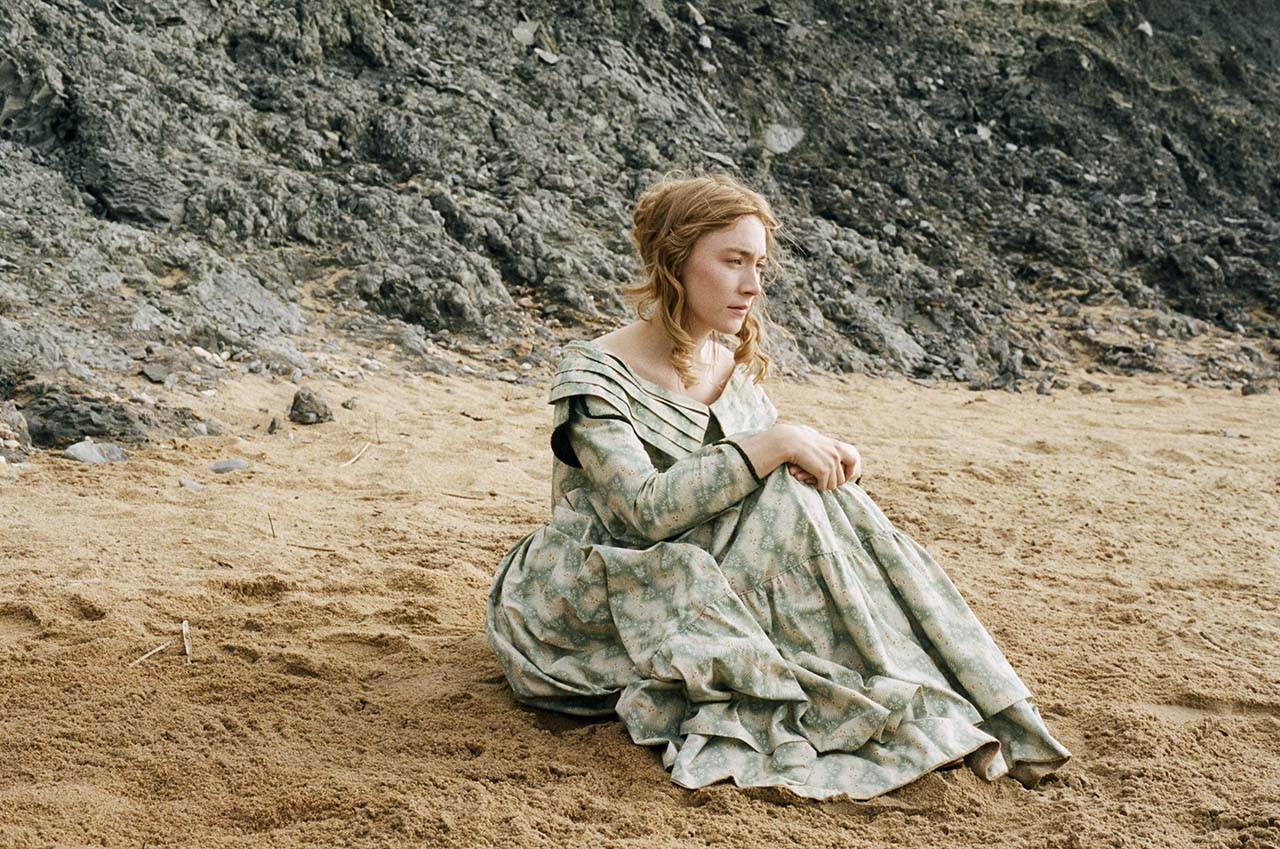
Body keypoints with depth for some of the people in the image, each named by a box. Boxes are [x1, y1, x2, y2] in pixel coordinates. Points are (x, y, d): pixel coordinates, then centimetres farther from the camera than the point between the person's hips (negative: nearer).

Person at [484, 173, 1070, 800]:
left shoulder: (735, 370, 5)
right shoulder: (593, 374, -16)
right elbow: (645, 511, -28)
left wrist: (819, 456, -16)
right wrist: (774, 445, -29)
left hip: (692, 594, 7)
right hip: (579, 612, -6)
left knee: (809, 489, -19)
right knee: (793, 504, -25)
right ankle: (900, 709, -20)